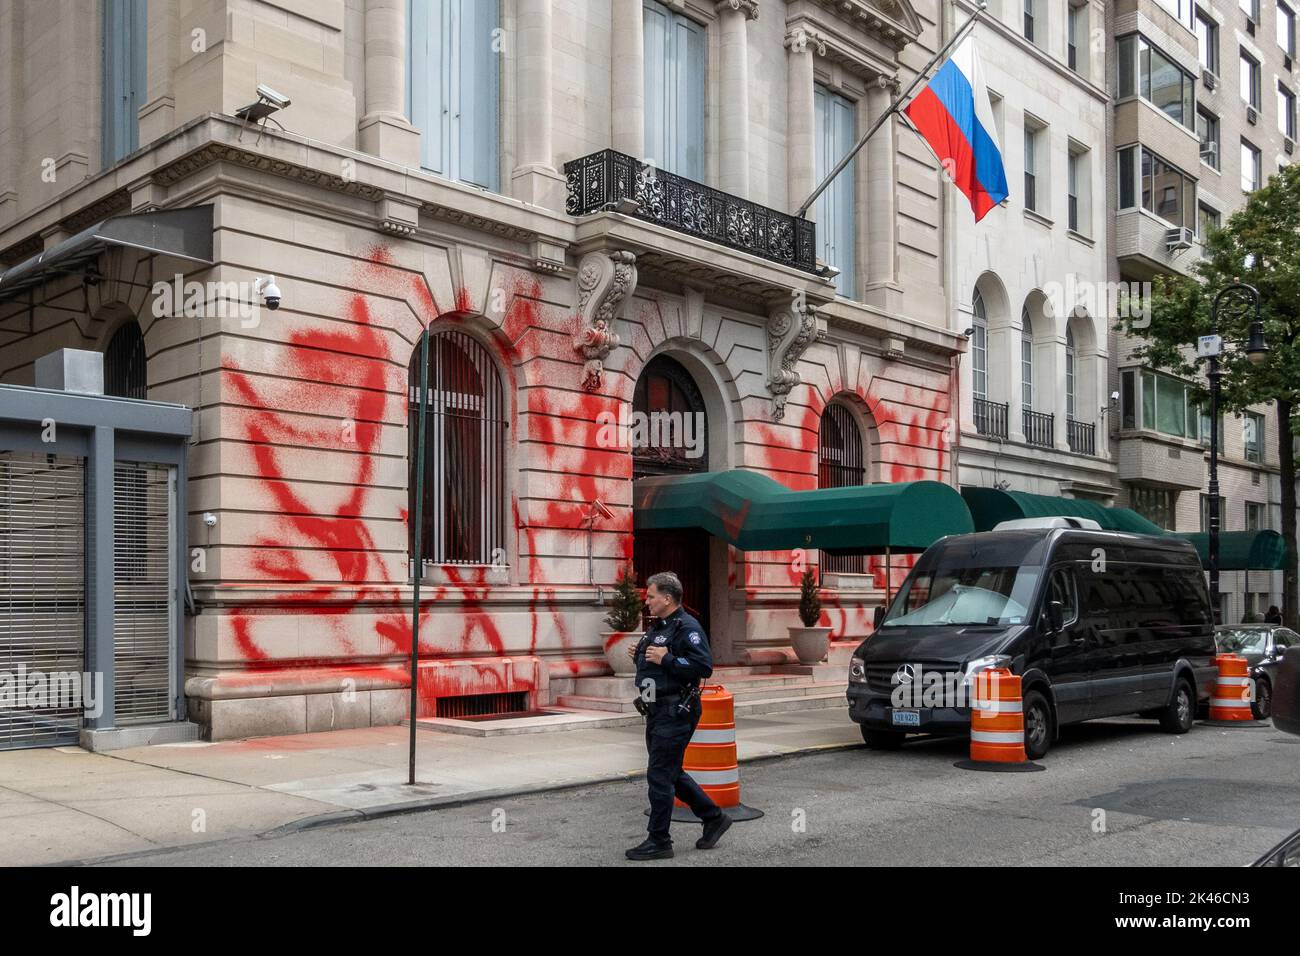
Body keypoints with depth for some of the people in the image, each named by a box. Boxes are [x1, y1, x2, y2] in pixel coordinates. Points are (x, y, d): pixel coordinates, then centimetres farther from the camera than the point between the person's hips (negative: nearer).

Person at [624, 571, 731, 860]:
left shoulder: (687, 628, -15)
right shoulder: (658, 627, 15)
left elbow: (704, 666, -25)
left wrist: (666, 658, -24)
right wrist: (640, 657, 6)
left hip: (675, 714, -10)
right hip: (658, 713, 10)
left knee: (660, 776, -4)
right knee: (671, 774, 17)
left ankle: (658, 842, 6)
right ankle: (714, 818, 29)